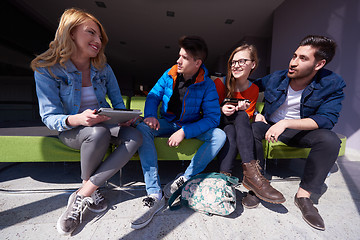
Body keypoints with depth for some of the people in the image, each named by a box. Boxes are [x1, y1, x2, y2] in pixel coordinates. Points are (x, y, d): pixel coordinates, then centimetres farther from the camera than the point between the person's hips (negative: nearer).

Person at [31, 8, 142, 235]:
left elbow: (118, 102, 7)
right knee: (99, 133, -38)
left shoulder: (103, 67, 0)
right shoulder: (47, 69, -11)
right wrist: (78, 119, -34)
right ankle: (91, 188, -8)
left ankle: (81, 195, -19)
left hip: (104, 124, 4)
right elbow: (49, 117, -13)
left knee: (135, 137, -26)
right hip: (72, 130, -3)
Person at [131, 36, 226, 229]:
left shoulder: (208, 86, -12)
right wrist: (150, 115, -21)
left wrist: (185, 132, -29)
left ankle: (184, 180, -18)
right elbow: (153, 95, 1)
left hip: (192, 127, -1)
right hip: (167, 123, 2)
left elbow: (212, 118, -17)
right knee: (142, 128, -27)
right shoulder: (170, 74, -3)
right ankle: (155, 195, -30)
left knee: (219, 135, -26)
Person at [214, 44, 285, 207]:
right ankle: (250, 171, -41)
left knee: (242, 115, -34)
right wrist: (221, 109, -26)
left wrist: (243, 110, -21)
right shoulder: (220, 83, -8)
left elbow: (248, 117, 3)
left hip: (236, 126, 2)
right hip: (217, 123, -2)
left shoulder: (254, 90, 1)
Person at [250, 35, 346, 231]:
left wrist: (286, 123, -34)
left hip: (300, 131, 0)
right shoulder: (276, 78, -6)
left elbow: (327, 119, -20)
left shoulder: (332, 85, -10)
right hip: (270, 125, 0)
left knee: (330, 139, -29)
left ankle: (303, 195, -14)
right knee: (250, 129, -32)